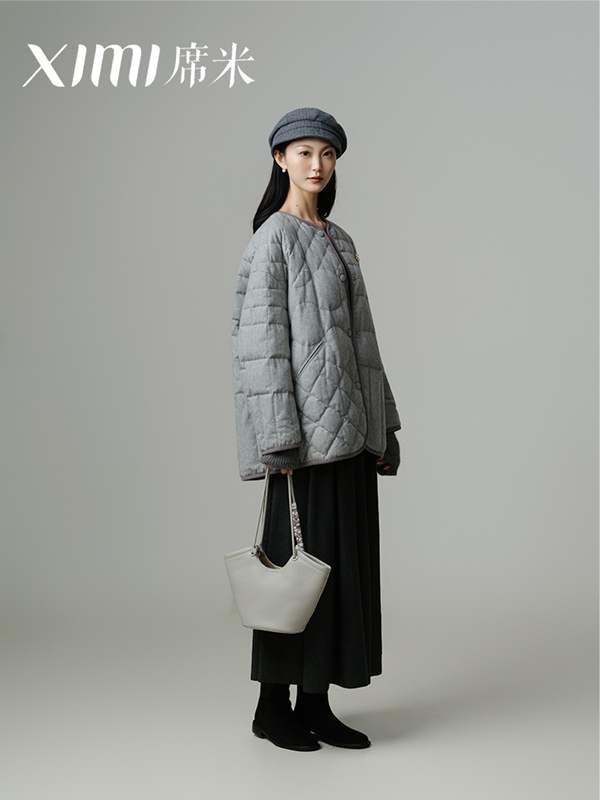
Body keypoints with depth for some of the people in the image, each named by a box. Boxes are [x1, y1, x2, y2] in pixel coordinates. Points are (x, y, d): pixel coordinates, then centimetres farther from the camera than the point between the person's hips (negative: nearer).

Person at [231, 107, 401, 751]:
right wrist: (278, 438, -19)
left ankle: (316, 704, 19)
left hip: (348, 426, 8)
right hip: (304, 426, -8)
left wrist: (381, 427, 15)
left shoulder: (338, 241, 18)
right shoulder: (271, 239, -6)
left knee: (342, 562, 9)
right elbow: (260, 339, -13)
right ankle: (272, 706, 14)